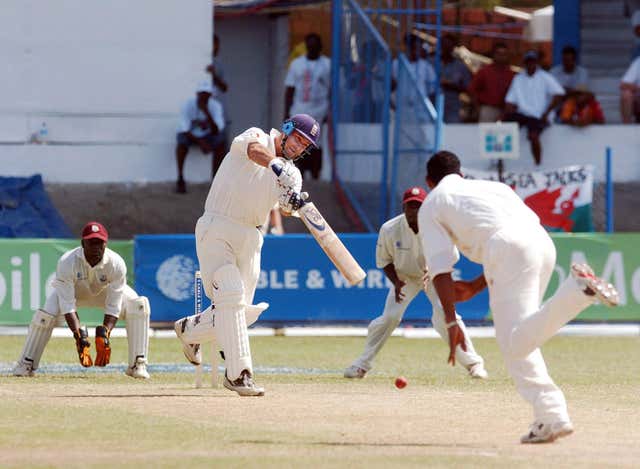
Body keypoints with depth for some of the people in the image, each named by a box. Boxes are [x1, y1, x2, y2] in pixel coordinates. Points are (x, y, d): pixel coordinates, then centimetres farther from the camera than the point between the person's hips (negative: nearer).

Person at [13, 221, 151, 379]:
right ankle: (26, 365, -7)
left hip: (105, 290, 1)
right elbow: (68, 306, -36)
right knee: (46, 314, -27)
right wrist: (79, 336, -47)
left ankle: (137, 364, -19)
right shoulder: (67, 262, -36)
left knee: (139, 306, -24)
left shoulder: (116, 264, -33)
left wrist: (104, 334, -46)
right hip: (73, 291, -1)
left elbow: (113, 307, -30)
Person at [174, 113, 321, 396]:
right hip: (217, 232, -7)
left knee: (240, 312, 8)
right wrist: (277, 167, -49)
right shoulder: (256, 137, -4)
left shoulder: (291, 174, 11)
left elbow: (285, 209, -8)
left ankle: (189, 330, 36)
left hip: (250, 240, 7)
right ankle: (238, 373, -22)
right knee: (231, 296, -20)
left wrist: (291, 203, -31)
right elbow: (255, 150, -29)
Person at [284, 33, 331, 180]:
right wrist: (286, 112, 3)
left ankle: (315, 177, 5)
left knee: (316, 150, -2)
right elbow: (290, 89, 11)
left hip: (320, 115, -2)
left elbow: (332, 91, 3)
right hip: (299, 113, 2)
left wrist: (330, 113, -5)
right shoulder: (296, 64, 11)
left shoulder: (328, 64, 4)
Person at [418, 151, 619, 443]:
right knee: (515, 338, 17)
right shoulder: (493, 187, 37)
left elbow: (440, 267, 8)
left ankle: (577, 290, -37)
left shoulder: (431, 205, 21)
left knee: (515, 343, -17)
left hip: (507, 248, -7)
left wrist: (451, 322, 5)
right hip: (544, 243, 7)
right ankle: (551, 418, 5)